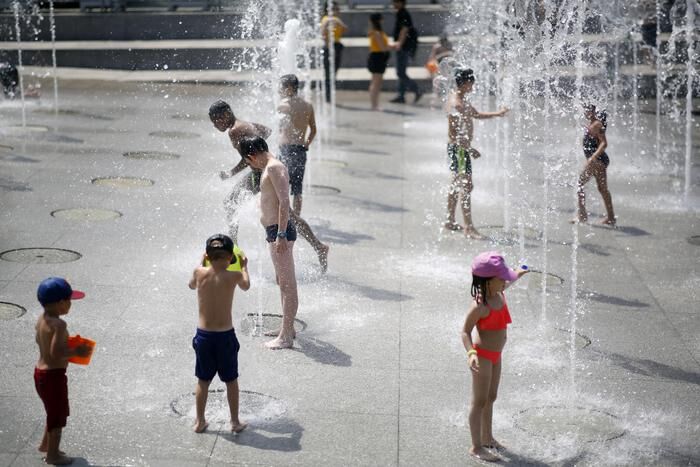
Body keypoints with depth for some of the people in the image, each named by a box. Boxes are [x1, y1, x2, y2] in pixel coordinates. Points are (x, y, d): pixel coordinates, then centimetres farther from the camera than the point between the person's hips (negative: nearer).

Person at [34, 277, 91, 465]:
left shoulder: (41, 320, 3)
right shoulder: (58, 325, -26)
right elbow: (56, 352, -31)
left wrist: (68, 344, 14)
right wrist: (76, 352, -19)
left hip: (41, 371, 9)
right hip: (54, 375, -9)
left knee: (55, 411, 27)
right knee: (58, 416, 7)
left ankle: (45, 444, 40)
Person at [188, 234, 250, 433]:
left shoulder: (199, 273, -8)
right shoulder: (233, 276, -12)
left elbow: (192, 285, 16)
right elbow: (246, 285, 12)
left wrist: (202, 264, 27)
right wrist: (244, 267, 28)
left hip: (203, 335, 2)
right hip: (225, 336, -2)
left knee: (203, 381, 15)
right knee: (231, 380, 13)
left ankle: (199, 421, 23)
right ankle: (235, 422, 21)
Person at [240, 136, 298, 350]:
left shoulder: (274, 167, -14)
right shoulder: (270, 168, 17)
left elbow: (284, 201, -23)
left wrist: (281, 235, -26)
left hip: (279, 231, -11)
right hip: (275, 231, 11)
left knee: (287, 284, -7)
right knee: (283, 283, 19)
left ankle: (286, 337, -5)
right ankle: (287, 328, 31)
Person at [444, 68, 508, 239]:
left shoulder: (462, 101, 12)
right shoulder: (456, 104, -20)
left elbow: (476, 114, 28)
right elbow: (453, 133, -24)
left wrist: (497, 114, 19)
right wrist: (469, 149, -24)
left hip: (460, 148, 11)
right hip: (459, 148, -11)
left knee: (456, 184, 17)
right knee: (466, 186, -10)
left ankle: (450, 221, 26)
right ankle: (468, 227, -9)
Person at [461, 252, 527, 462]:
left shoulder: (498, 294, -3)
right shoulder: (479, 306, -28)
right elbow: (465, 331, -24)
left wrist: (518, 275, 39)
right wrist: (471, 354, -39)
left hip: (495, 355, 9)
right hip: (482, 356, -9)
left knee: (491, 398, 20)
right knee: (479, 401, 1)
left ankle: (487, 437, 36)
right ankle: (476, 447, 11)